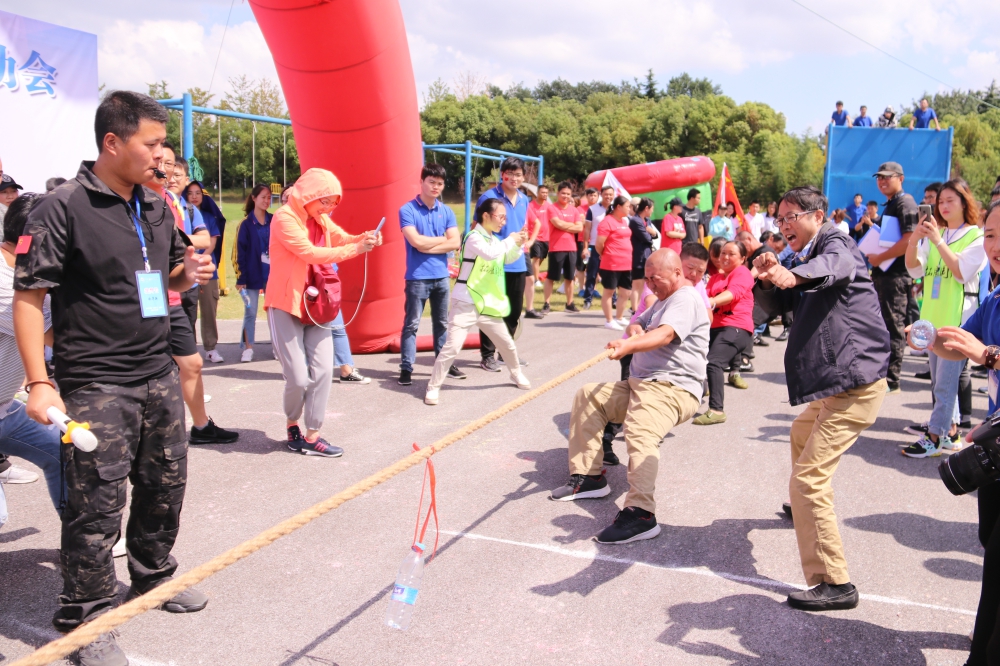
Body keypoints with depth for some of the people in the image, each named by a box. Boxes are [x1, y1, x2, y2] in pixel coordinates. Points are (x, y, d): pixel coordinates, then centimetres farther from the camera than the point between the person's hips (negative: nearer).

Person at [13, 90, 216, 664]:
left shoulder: (157, 209, 10)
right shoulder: (64, 208, -11)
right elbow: (29, 296, -13)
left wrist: (188, 273, -1)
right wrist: (39, 383, -19)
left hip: (158, 376, 7)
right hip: (96, 385, -7)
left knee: (165, 485, 17)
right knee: (98, 503, -2)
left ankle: (154, 576, 39)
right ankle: (86, 620, 15)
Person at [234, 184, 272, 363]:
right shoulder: (246, 224, -3)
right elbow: (239, 251, -4)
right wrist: (240, 278, -8)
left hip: (272, 275, 2)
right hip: (252, 276, -2)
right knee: (250, 313, 2)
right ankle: (247, 348, 11)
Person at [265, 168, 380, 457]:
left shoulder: (321, 220, 10)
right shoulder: (284, 218, -14)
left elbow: (344, 239, 5)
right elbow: (310, 253, -22)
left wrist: (365, 238, -18)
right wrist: (355, 249, -25)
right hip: (286, 305, -7)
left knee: (323, 370, -2)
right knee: (299, 377, -6)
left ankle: (312, 435, 6)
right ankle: (292, 423, 24)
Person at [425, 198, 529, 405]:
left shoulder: (495, 239, 12)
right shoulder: (474, 237, -14)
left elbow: (507, 259, 24)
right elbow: (490, 254, -32)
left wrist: (518, 244, 6)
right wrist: (510, 240, -18)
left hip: (488, 304, 8)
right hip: (466, 304, -8)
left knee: (507, 343, 18)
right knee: (452, 347, -13)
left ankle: (516, 374, 42)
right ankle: (433, 387, -2)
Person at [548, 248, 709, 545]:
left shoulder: (686, 299, -9)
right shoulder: (663, 299, 26)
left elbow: (665, 334, -28)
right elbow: (638, 324, 23)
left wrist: (629, 345, -46)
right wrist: (635, 330, -2)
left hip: (672, 389, -11)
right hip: (640, 384, 11)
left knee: (640, 432, -34)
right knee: (588, 395, 5)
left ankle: (640, 514, -46)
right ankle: (588, 477, 4)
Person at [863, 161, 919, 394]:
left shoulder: (905, 203, -10)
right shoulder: (889, 205, 20)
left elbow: (909, 240, -20)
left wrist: (879, 258, -16)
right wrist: (873, 255, 11)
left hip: (896, 274, -10)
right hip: (883, 273, 10)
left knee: (893, 327, -6)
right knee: (883, 325, 14)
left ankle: (891, 381, -2)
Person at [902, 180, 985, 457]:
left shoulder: (977, 237, -4)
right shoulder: (933, 234, 12)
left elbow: (962, 272, -16)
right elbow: (914, 269, 1)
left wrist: (938, 241, -20)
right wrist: (914, 240, -16)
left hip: (958, 317, -7)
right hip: (932, 315, 7)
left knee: (945, 382, -8)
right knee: (940, 381, 14)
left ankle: (935, 437, -5)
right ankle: (950, 429, 25)